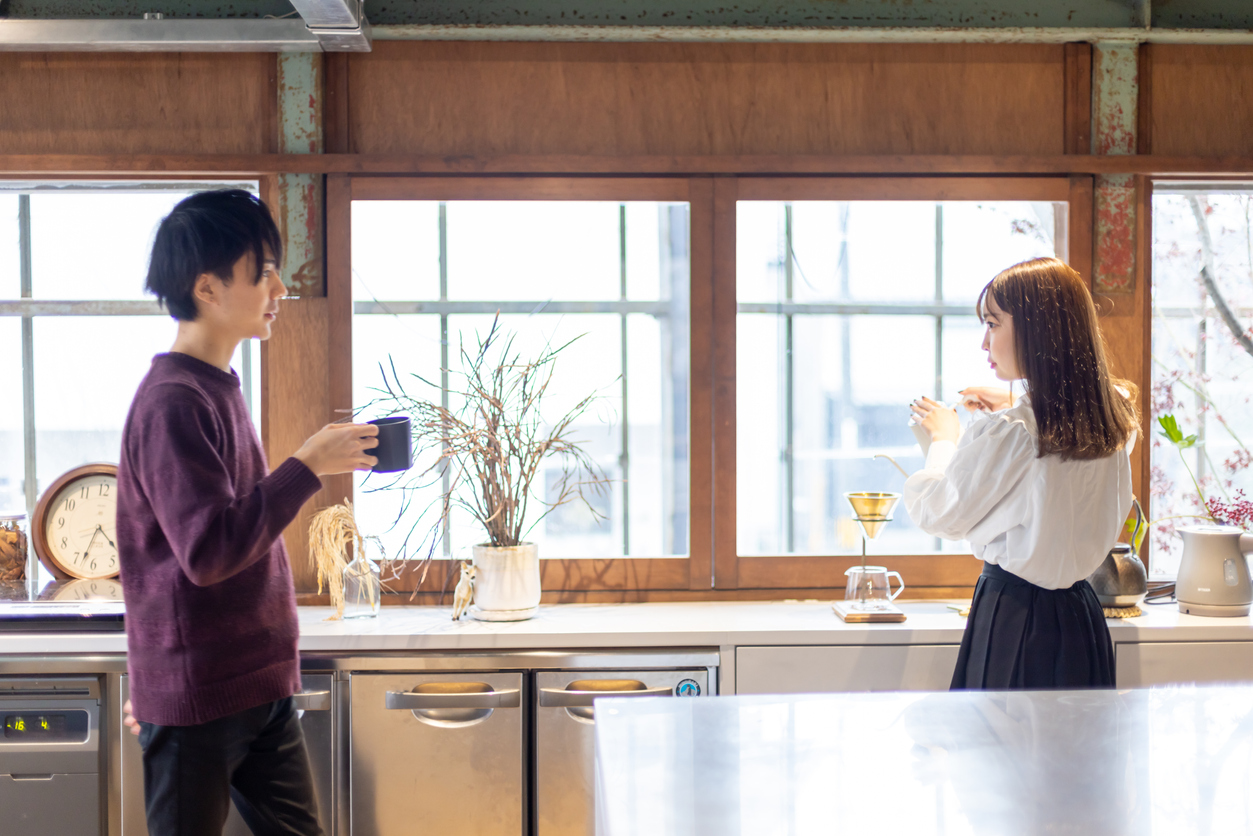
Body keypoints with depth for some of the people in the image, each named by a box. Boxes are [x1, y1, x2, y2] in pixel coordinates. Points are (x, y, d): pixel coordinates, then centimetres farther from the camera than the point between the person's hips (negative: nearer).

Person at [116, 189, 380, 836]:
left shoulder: (215, 391, 13)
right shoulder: (173, 403, -18)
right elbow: (208, 550, -26)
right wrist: (307, 466, -21)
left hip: (257, 685, 9)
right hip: (195, 699, -8)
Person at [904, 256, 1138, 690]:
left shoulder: (1006, 431, -20)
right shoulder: (1112, 419, 1)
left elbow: (939, 515, -6)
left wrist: (945, 439, 10)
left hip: (1014, 622, -7)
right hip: (1079, 618, 7)